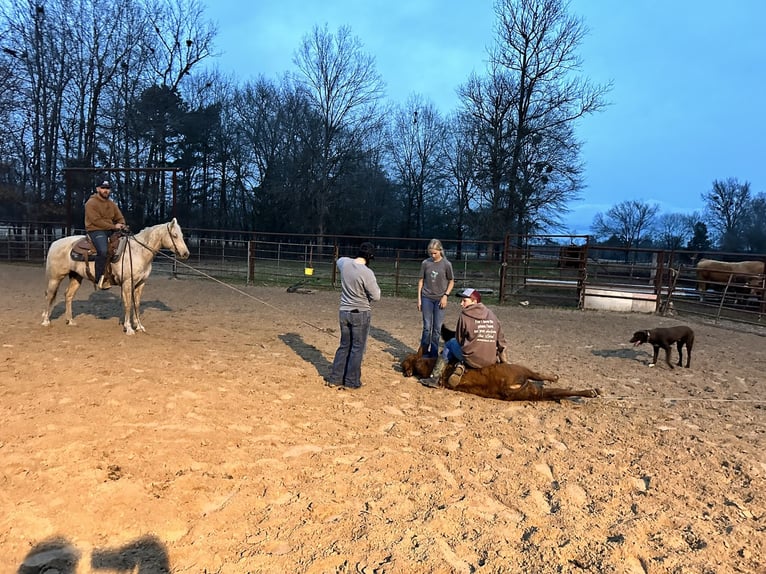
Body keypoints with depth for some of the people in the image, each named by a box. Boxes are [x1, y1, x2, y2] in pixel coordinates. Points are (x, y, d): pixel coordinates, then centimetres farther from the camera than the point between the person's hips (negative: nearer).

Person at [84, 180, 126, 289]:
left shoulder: (112, 204, 18)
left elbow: (119, 217, 19)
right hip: (95, 230, -8)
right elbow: (96, 220, -15)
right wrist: (113, 226, -18)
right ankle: (100, 280, -25)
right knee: (103, 250, -32)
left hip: (110, 230, 8)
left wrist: (122, 225, -5)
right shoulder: (91, 203, -5)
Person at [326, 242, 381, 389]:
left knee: (344, 346, 17)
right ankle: (352, 381, 14)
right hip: (360, 314, -6)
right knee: (357, 348, 7)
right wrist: (374, 285, 4)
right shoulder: (367, 273, -22)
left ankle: (335, 378, 21)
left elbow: (339, 260, 24)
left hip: (344, 312, 6)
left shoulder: (344, 263, -3)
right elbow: (376, 297, -14)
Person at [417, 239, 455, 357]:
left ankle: (434, 354, 16)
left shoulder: (446, 264, -5)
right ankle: (424, 353, 15)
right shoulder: (425, 263, -1)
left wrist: (445, 295, -7)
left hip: (440, 299, -1)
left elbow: (451, 282, 5)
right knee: (427, 327, 4)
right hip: (427, 298, 1)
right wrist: (419, 299, 2)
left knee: (437, 328, 5)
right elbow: (421, 281, 5)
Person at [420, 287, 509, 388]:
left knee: (450, 343, 21)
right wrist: (504, 361, 20)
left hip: (472, 360, -4)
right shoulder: (492, 316, 10)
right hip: (491, 361, 5)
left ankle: (435, 378, 17)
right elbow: (502, 342, 10)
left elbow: (459, 339, 5)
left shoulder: (464, 316, -3)